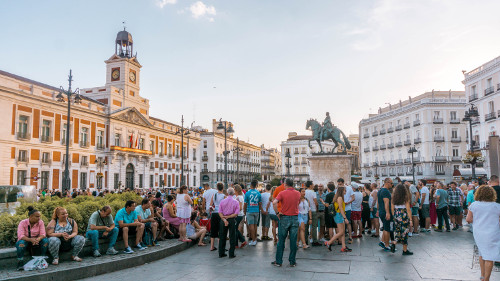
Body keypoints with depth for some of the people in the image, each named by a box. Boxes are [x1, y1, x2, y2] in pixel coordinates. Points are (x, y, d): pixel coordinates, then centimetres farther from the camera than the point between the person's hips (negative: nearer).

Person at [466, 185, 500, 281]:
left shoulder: (474, 205, -2)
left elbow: (468, 219, -1)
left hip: (478, 234, 3)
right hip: (492, 234, -3)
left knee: (482, 253, 20)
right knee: (489, 257, 1)